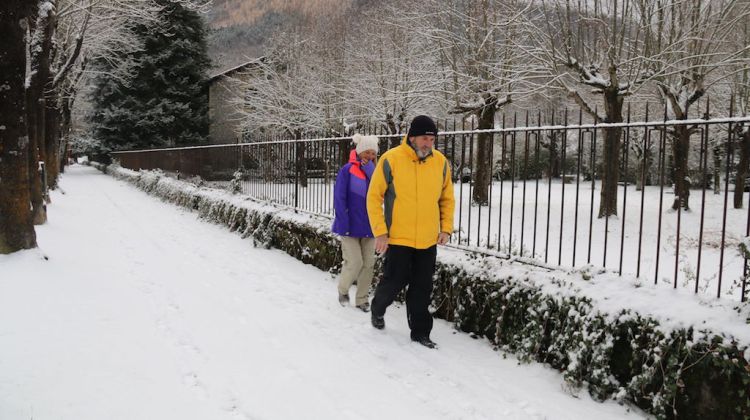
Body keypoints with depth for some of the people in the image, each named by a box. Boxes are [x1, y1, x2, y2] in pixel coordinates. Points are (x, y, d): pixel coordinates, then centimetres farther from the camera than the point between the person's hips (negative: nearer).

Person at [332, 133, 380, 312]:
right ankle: (343, 290, 21)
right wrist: (344, 224, -15)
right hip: (351, 227, -5)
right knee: (355, 262, -8)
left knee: (368, 263, 7)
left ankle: (362, 299, 22)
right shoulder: (347, 170, -8)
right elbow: (339, 199, -10)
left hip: (369, 227, 5)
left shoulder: (374, 171, 6)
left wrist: (370, 169, -17)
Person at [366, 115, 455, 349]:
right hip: (398, 239, -3)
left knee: (422, 288, 10)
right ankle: (377, 310, 36)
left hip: (428, 240, 4)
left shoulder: (441, 162, 1)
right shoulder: (391, 159, -12)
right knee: (394, 282, 6)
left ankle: (420, 331, 24)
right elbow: (374, 196, -7)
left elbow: (447, 198, 13)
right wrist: (380, 232, -11)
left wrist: (446, 228, 3)